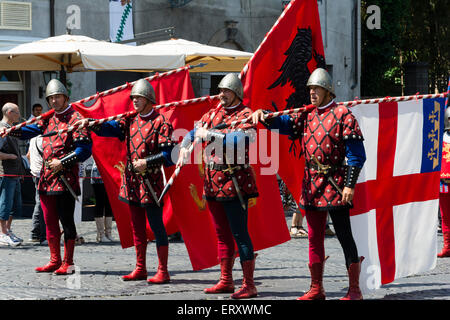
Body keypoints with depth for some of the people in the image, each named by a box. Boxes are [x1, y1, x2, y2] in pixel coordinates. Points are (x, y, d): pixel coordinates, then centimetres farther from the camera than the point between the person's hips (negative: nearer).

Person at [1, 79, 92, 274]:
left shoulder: (75, 119, -7)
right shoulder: (49, 118, 16)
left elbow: (85, 149, -12)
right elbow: (31, 130, 14)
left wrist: (62, 162, -17)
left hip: (66, 178, -7)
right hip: (46, 177, 7)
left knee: (66, 220, -4)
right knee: (50, 221, 10)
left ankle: (68, 263, 2)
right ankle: (55, 261, 18)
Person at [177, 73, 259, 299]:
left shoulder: (245, 115, -7)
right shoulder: (212, 114, 15)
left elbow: (238, 141, -22)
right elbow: (194, 133, 14)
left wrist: (209, 134, -21)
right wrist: (184, 149, -6)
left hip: (234, 183, -7)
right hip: (213, 182, 7)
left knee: (239, 233, -9)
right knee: (222, 235, 13)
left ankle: (249, 285, -7)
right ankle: (226, 281, 20)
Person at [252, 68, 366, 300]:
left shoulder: (342, 115, -7)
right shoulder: (307, 115, 13)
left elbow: (356, 154, -10)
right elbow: (283, 123, 10)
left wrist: (350, 184, -17)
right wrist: (263, 115, -12)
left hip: (335, 186, -7)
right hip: (311, 186, 7)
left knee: (344, 236, -5)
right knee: (314, 238, 12)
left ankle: (354, 290, -1)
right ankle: (316, 290, 21)